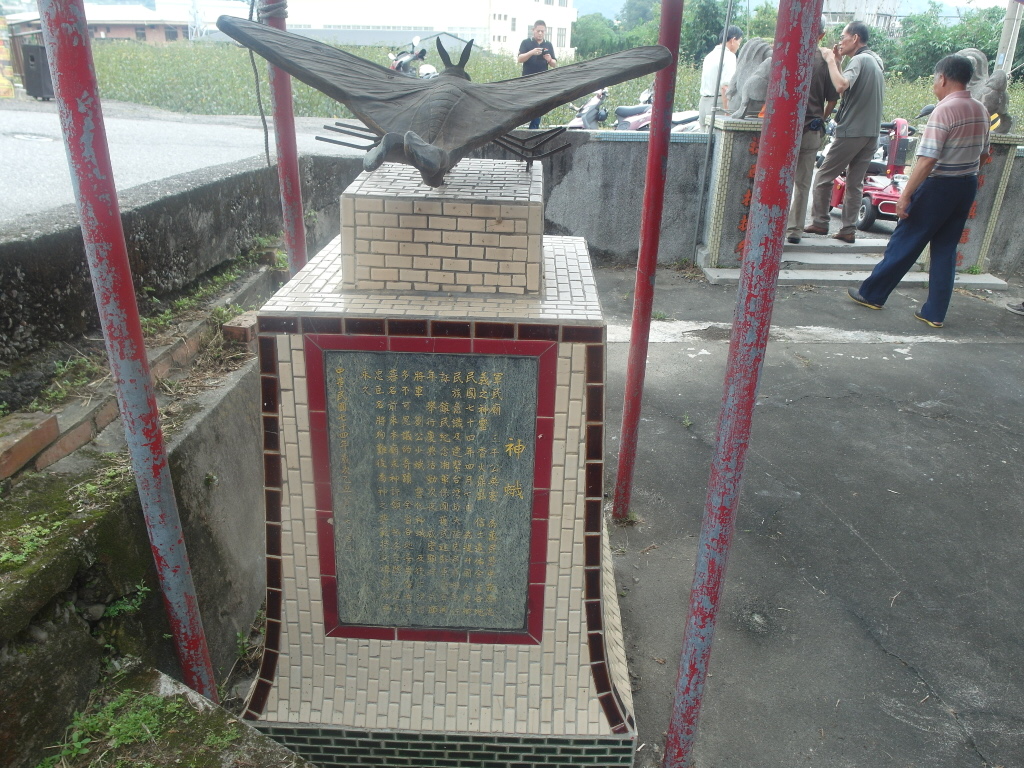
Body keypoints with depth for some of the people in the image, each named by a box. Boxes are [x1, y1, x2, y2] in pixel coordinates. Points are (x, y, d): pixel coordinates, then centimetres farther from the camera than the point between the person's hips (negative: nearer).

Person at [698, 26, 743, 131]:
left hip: (703, 102, 9)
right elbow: (726, 86, -19)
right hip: (718, 103, -8)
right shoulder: (729, 56, -8)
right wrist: (727, 111, -21)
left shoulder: (709, 56, 19)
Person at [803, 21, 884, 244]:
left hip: (851, 131, -8)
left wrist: (831, 61, -15)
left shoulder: (859, 60, -10)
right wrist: (838, 63, 13)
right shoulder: (875, 61, 18)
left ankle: (820, 222, 7)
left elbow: (841, 86, -29)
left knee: (824, 177, 3)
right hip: (872, 133, 8)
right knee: (855, 183, 7)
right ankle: (848, 230, 7)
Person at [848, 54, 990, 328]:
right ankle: (935, 313, 12)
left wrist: (905, 195, -21)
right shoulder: (981, 111, 8)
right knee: (945, 249, 10)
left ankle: (871, 294, 16)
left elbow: (927, 160, -23)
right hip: (967, 187, 7)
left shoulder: (944, 111, -17)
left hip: (939, 187, -7)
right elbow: (983, 154, 17)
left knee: (905, 243, 4)